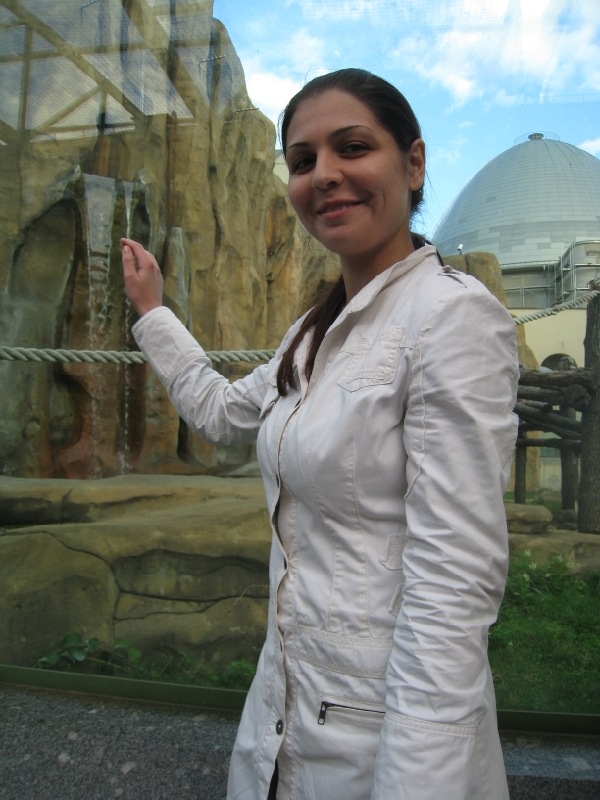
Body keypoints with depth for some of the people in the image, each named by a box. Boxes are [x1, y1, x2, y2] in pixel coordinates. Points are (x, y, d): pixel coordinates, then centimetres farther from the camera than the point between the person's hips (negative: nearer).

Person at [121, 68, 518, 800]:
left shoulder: (453, 313, -20)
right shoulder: (318, 328, 5)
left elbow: (455, 584, -24)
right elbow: (223, 411, 21)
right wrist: (151, 312, 26)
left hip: (385, 725, -7)